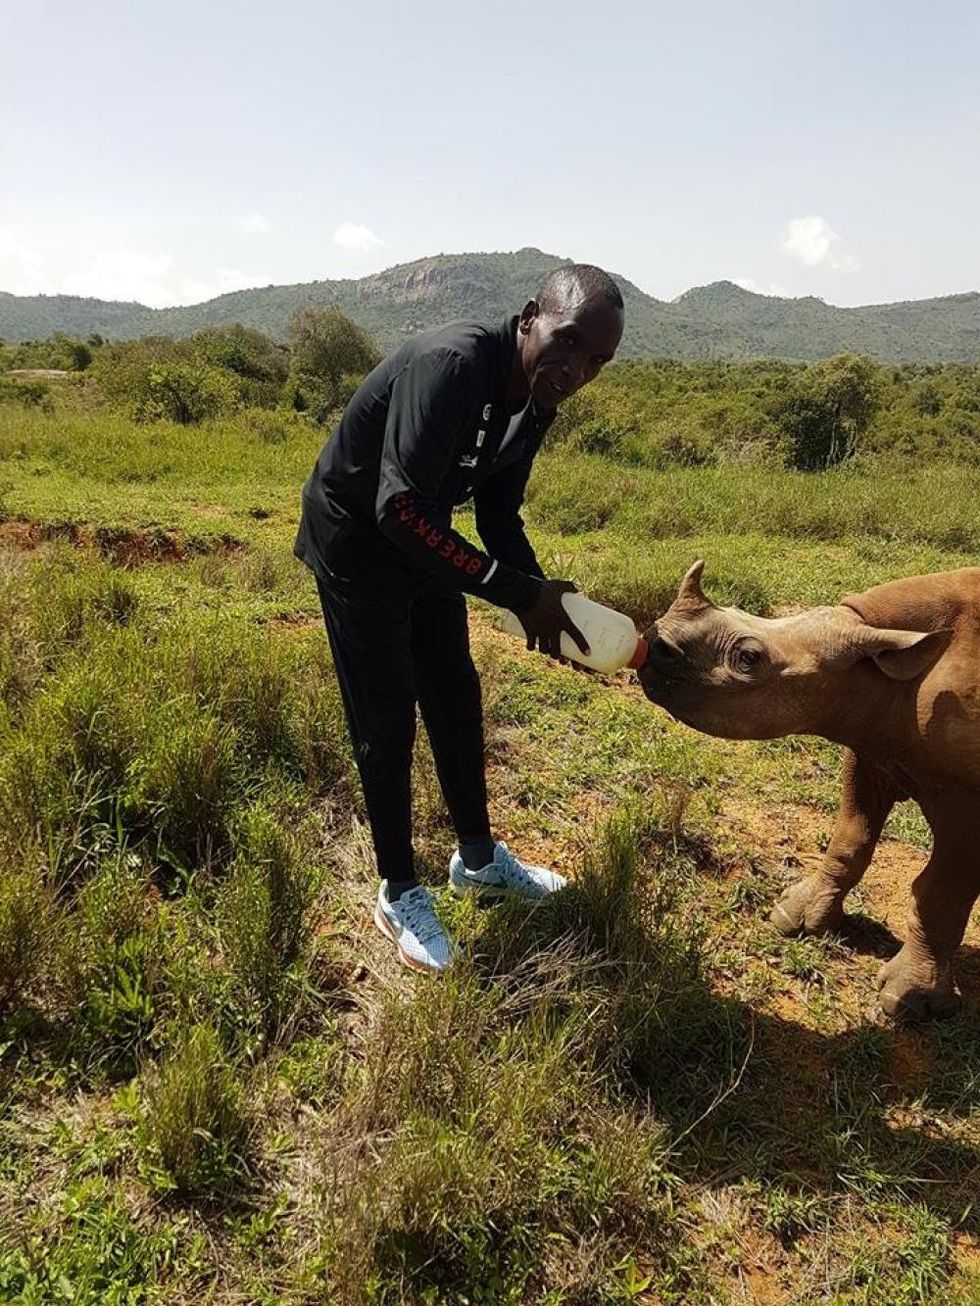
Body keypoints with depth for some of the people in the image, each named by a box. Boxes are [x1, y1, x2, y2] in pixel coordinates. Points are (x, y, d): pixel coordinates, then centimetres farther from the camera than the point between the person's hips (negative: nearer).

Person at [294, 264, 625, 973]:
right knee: (386, 722, -3)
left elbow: (499, 514, 4)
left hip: (421, 541, 8)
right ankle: (400, 894, 16)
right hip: (355, 539, -8)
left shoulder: (534, 400, -4)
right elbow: (401, 509, -38)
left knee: (458, 700, 14)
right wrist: (519, 592, -35)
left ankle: (479, 857, 32)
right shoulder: (452, 365, -31)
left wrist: (542, 596, -13)